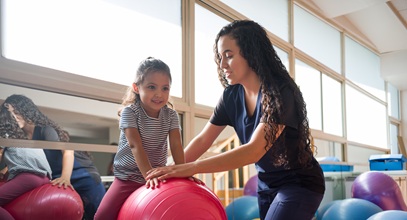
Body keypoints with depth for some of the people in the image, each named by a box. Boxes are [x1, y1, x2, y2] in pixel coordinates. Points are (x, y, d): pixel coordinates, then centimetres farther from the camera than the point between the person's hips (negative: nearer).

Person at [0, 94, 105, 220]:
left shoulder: (44, 129, -15)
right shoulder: (19, 139, 6)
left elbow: (67, 150, -27)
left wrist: (65, 177, -42)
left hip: (83, 176, -6)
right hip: (57, 181, 6)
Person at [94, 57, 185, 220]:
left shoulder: (171, 115, -3)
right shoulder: (130, 112, -14)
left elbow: (176, 145, -10)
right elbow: (136, 146, -24)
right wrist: (149, 174, -34)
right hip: (128, 176, -2)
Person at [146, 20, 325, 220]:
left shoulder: (280, 92, -26)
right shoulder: (231, 95, -6)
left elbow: (254, 150, -34)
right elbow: (203, 139, -1)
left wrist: (190, 168, -37)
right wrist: (172, 171, -12)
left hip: (300, 183, -6)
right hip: (266, 183, 6)